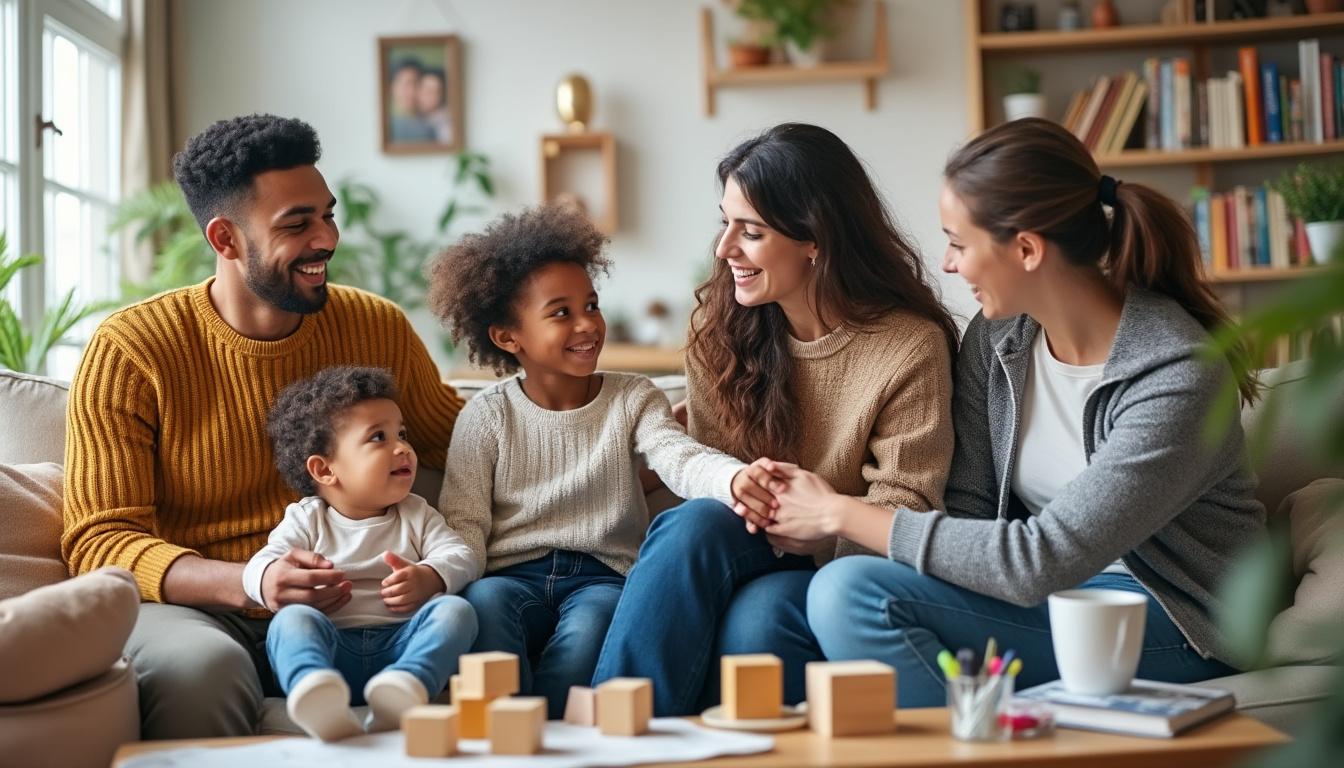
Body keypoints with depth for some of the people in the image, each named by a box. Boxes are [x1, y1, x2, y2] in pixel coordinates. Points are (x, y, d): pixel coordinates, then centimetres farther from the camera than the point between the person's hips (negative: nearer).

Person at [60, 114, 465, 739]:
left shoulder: (378, 329, 5)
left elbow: (460, 440, 23)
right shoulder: (129, 351, -6)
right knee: (199, 664, -38)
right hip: (192, 605, -3)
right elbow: (99, 539, -10)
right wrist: (249, 583, -27)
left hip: (337, 611, 3)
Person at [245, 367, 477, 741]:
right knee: (293, 619, -29)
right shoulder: (306, 520, 15)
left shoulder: (417, 514, 21)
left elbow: (461, 556, 9)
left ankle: (406, 684, -53)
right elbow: (260, 566, 2)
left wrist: (430, 577, -15)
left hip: (402, 642, 2)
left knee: (454, 609, -24)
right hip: (334, 650, -1)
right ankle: (314, 690, -62)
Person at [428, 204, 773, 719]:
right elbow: (465, 520, 3)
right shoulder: (487, 416, 7)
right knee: (484, 600, -33)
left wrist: (734, 479, -37)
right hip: (513, 574, 0)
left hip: (602, 575, 0)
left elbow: (680, 458, -12)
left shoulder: (633, 399, 9)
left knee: (597, 615, -34)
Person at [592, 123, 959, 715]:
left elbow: (903, 514, -10)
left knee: (759, 615, -35)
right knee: (696, 524, -30)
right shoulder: (718, 322, 2)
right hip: (737, 556, 4)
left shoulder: (911, 347, -11)